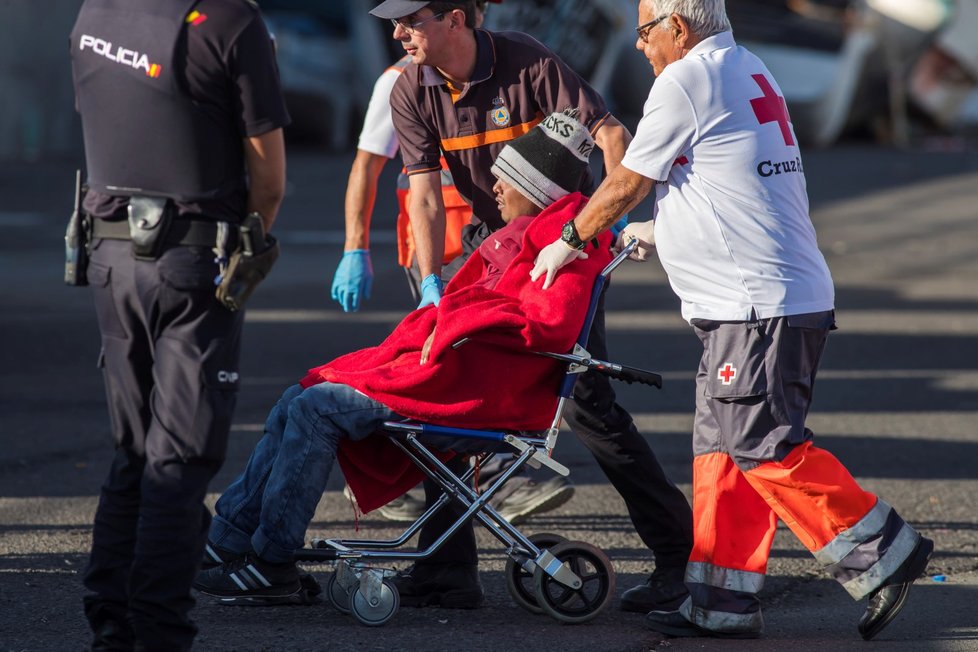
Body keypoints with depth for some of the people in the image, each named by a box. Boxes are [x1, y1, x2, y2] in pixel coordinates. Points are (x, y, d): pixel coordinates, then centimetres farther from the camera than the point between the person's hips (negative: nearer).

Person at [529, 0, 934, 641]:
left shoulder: (685, 81, -10)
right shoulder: (749, 73, 18)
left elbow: (627, 181, -2)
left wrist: (570, 241, 12)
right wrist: (660, 231, 36)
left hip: (759, 305, -10)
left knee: (761, 445, -11)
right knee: (722, 446, 9)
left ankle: (881, 551, -7)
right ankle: (723, 603, 9)